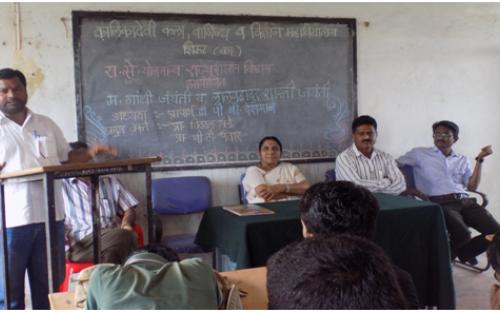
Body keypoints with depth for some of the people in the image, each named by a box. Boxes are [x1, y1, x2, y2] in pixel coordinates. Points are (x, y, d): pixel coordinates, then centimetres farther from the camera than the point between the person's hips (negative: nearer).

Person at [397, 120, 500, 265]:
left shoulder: (462, 160, 23)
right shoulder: (420, 153, 12)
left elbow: (472, 187, 12)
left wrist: (479, 159, 7)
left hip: (465, 201, 5)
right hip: (440, 203, -5)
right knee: (462, 234, -33)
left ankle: (463, 252, 14)